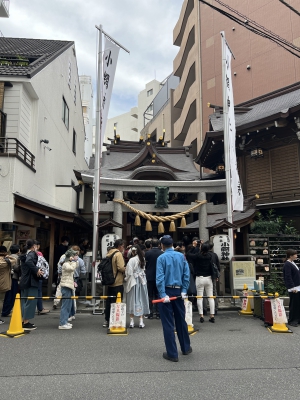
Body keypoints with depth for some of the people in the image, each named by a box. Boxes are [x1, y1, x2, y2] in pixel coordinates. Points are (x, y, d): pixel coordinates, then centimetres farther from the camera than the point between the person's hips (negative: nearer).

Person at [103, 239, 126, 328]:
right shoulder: (118, 254, -14)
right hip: (117, 282, -8)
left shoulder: (109, 254, 11)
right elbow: (121, 267, -21)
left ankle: (107, 320, 23)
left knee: (109, 301, 15)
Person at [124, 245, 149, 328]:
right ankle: (141, 321, 10)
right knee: (141, 299, 9)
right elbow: (143, 269, 8)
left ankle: (132, 321, 12)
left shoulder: (132, 260, -15)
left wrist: (126, 279, 3)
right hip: (142, 281, 5)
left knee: (132, 300, 6)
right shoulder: (142, 259, 1)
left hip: (133, 281, -4)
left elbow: (130, 273, -13)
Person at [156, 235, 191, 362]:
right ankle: (186, 348, 32)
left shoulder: (161, 258, -8)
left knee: (168, 323, 4)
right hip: (178, 291, 4)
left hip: (166, 291, -4)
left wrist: (163, 294, -17)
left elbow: (160, 277, -16)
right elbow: (186, 274, -1)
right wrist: (184, 291, 1)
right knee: (181, 320, 18)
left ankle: (172, 354, 10)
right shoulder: (181, 256, 2)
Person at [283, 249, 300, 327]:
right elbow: (288, 277, -19)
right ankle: (291, 320, 9)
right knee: (294, 305, -2)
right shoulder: (287, 265, -15)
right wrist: (293, 287, -21)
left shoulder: (293, 263, 14)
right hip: (293, 289, -9)